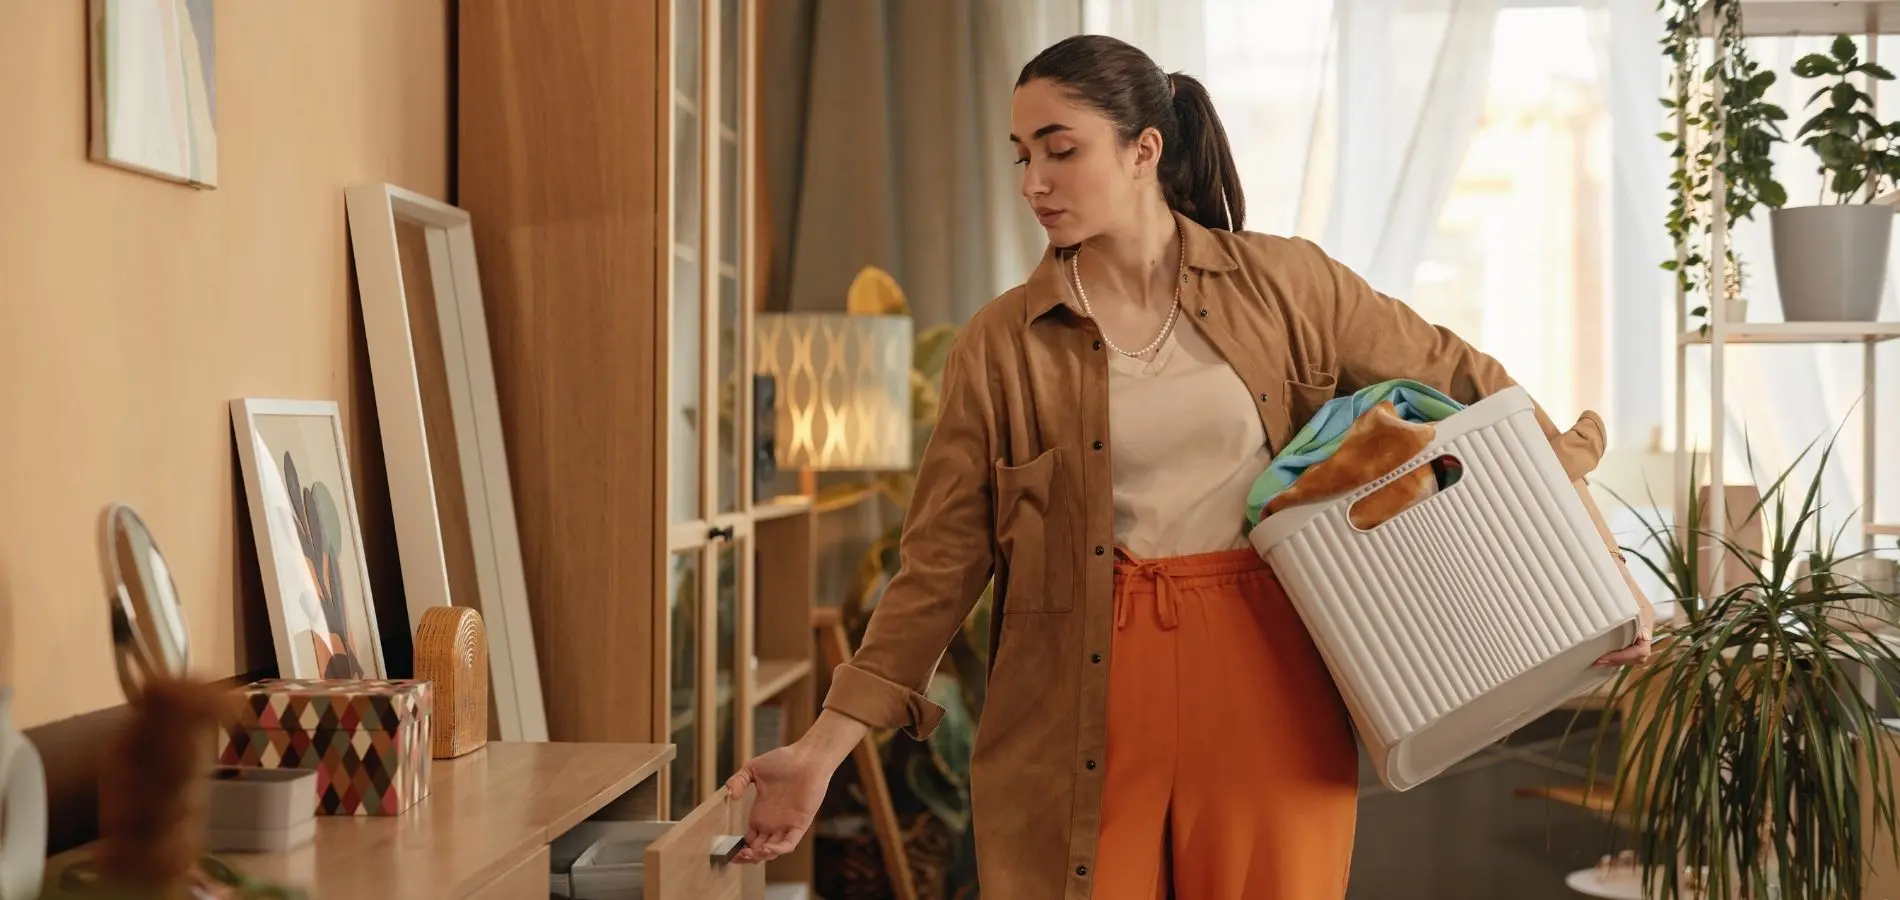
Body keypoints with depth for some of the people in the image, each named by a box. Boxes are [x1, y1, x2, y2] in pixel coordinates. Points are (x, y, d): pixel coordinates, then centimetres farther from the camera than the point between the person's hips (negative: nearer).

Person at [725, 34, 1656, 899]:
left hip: (1265, 688, 0)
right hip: (1083, 708, 0)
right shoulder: (997, 345, 1)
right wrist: (826, 747, -6)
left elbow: (1467, 384, 8)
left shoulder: (1283, 286, 2)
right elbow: (940, 564, 1)